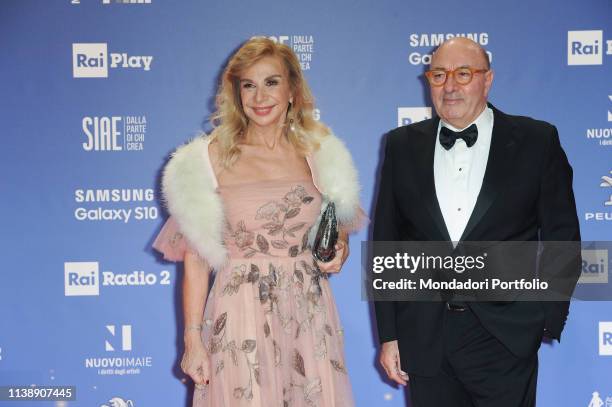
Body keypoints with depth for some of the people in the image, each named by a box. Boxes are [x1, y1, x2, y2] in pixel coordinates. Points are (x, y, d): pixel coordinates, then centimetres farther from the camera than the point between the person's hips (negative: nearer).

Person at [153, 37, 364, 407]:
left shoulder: (320, 151, 6)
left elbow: (339, 227, 21)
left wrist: (339, 252, -2)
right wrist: (193, 338, -7)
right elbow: (195, 256, -2)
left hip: (309, 313, 3)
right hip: (241, 316, -3)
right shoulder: (212, 156, -2)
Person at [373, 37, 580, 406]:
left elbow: (562, 238, 3)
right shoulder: (403, 145, 7)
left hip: (505, 339, -2)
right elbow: (385, 242, 8)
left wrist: (548, 320, -3)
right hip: (424, 339, 2)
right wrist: (388, 334, 5)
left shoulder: (537, 141, 0)